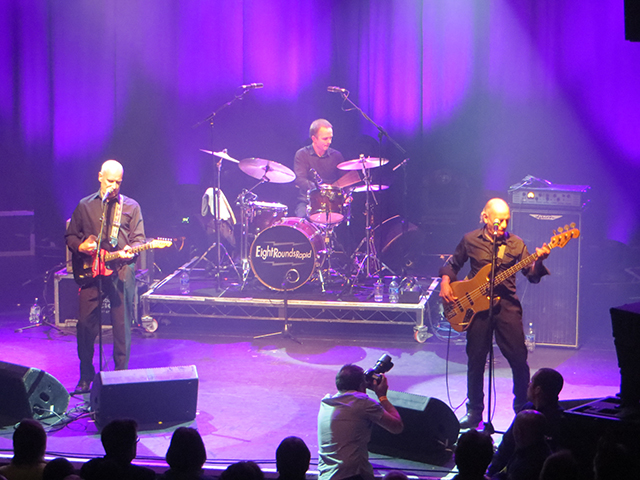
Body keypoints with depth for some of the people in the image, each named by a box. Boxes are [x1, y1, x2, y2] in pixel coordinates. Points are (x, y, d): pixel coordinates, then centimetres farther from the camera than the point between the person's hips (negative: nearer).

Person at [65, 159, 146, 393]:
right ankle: (86, 376, 13)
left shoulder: (131, 207, 9)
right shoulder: (85, 206, 13)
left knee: (122, 325, -1)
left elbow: (139, 239, 5)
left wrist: (130, 251, -16)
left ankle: (121, 373, 10)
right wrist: (80, 246, -4)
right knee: (86, 323, -1)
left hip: (121, 271, -1)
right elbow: (70, 236, 17)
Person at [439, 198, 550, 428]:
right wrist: (445, 282, -1)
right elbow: (452, 264, 17)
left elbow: (532, 275, -1)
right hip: (476, 305, 0)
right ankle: (474, 411, 19)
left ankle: (523, 409, 13)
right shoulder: (470, 240, 4)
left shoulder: (515, 244, 3)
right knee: (475, 360, 5)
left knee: (519, 359, -4)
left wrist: (539, 261, -21)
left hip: (506, 305, 0)